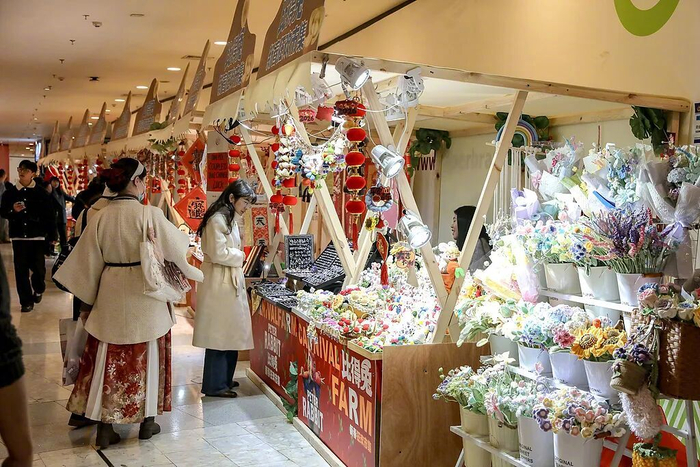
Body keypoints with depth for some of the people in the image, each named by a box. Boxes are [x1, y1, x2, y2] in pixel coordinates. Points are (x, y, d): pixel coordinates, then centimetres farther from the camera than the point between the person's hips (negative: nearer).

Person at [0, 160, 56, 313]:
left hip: (37, 237, -1)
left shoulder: (41, 193, 0)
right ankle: (26, 301, 10)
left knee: (39, 268, 1)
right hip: (18, 237, 2)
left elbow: (49, 215, 0)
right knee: (21, 270, 2)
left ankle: (38, 290, 32)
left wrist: (52, 236, -3)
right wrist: (12, 210, -13)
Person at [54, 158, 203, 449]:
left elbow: (88, 262, 2)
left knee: (109, 360, 11)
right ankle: (147, 422, 24)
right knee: (147, 358, 12)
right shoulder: (150, 214, -15)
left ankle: (105, 429, 16)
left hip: (111, 296, 3)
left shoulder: (101, 217, -4)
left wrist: (86, 301, 13)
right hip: (145, 296, -3)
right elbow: (177, 248, -5)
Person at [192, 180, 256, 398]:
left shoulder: (231, 219, 17)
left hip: (230, 282, 10)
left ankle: (223, 379, 25)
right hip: (219, 283, -10)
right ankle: (215, 385, 7)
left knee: (229, 334, 14)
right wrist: (240, 256, -7)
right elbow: (218, 253, -21)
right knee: (219, 335, -3)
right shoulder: (217, 220, -15)